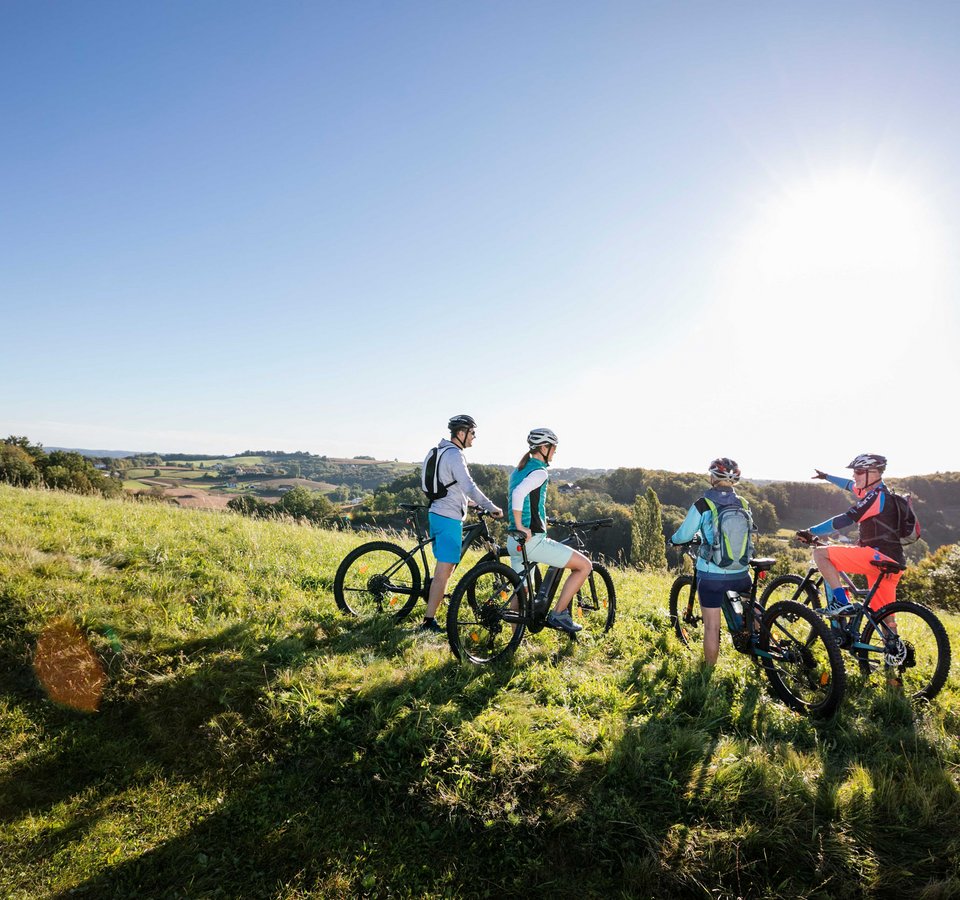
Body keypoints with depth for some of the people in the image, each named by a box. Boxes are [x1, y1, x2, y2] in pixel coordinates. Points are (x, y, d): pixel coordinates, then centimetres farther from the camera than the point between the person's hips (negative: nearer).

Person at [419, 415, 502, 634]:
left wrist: (466, 501, 35)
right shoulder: (454, 454, -15)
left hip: (437, 514, 10)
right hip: (449, 517, -10)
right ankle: (428, 621, -2)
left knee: (445, 568, 19)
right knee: (444, 571, -6)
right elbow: (468, 485, -23)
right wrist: (491, 507, -17)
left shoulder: (442, 451, 17)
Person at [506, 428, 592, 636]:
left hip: (514, 542, 10)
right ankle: (558, 614, 2)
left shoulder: (517, 471, 15)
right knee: (584, 565, -1)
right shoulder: (540, 472, -12)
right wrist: (520, 527, -23)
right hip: (533, 540, -9)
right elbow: (519, 493, -29)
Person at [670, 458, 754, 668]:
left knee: (711, 626, 7)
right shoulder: (743, 505, 2)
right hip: (740, 573, 3)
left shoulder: (702, 505, -10)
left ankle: (709, 668, 18)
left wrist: (673, 539, 17)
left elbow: (684, 535, -6)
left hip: (711, 574, -3)